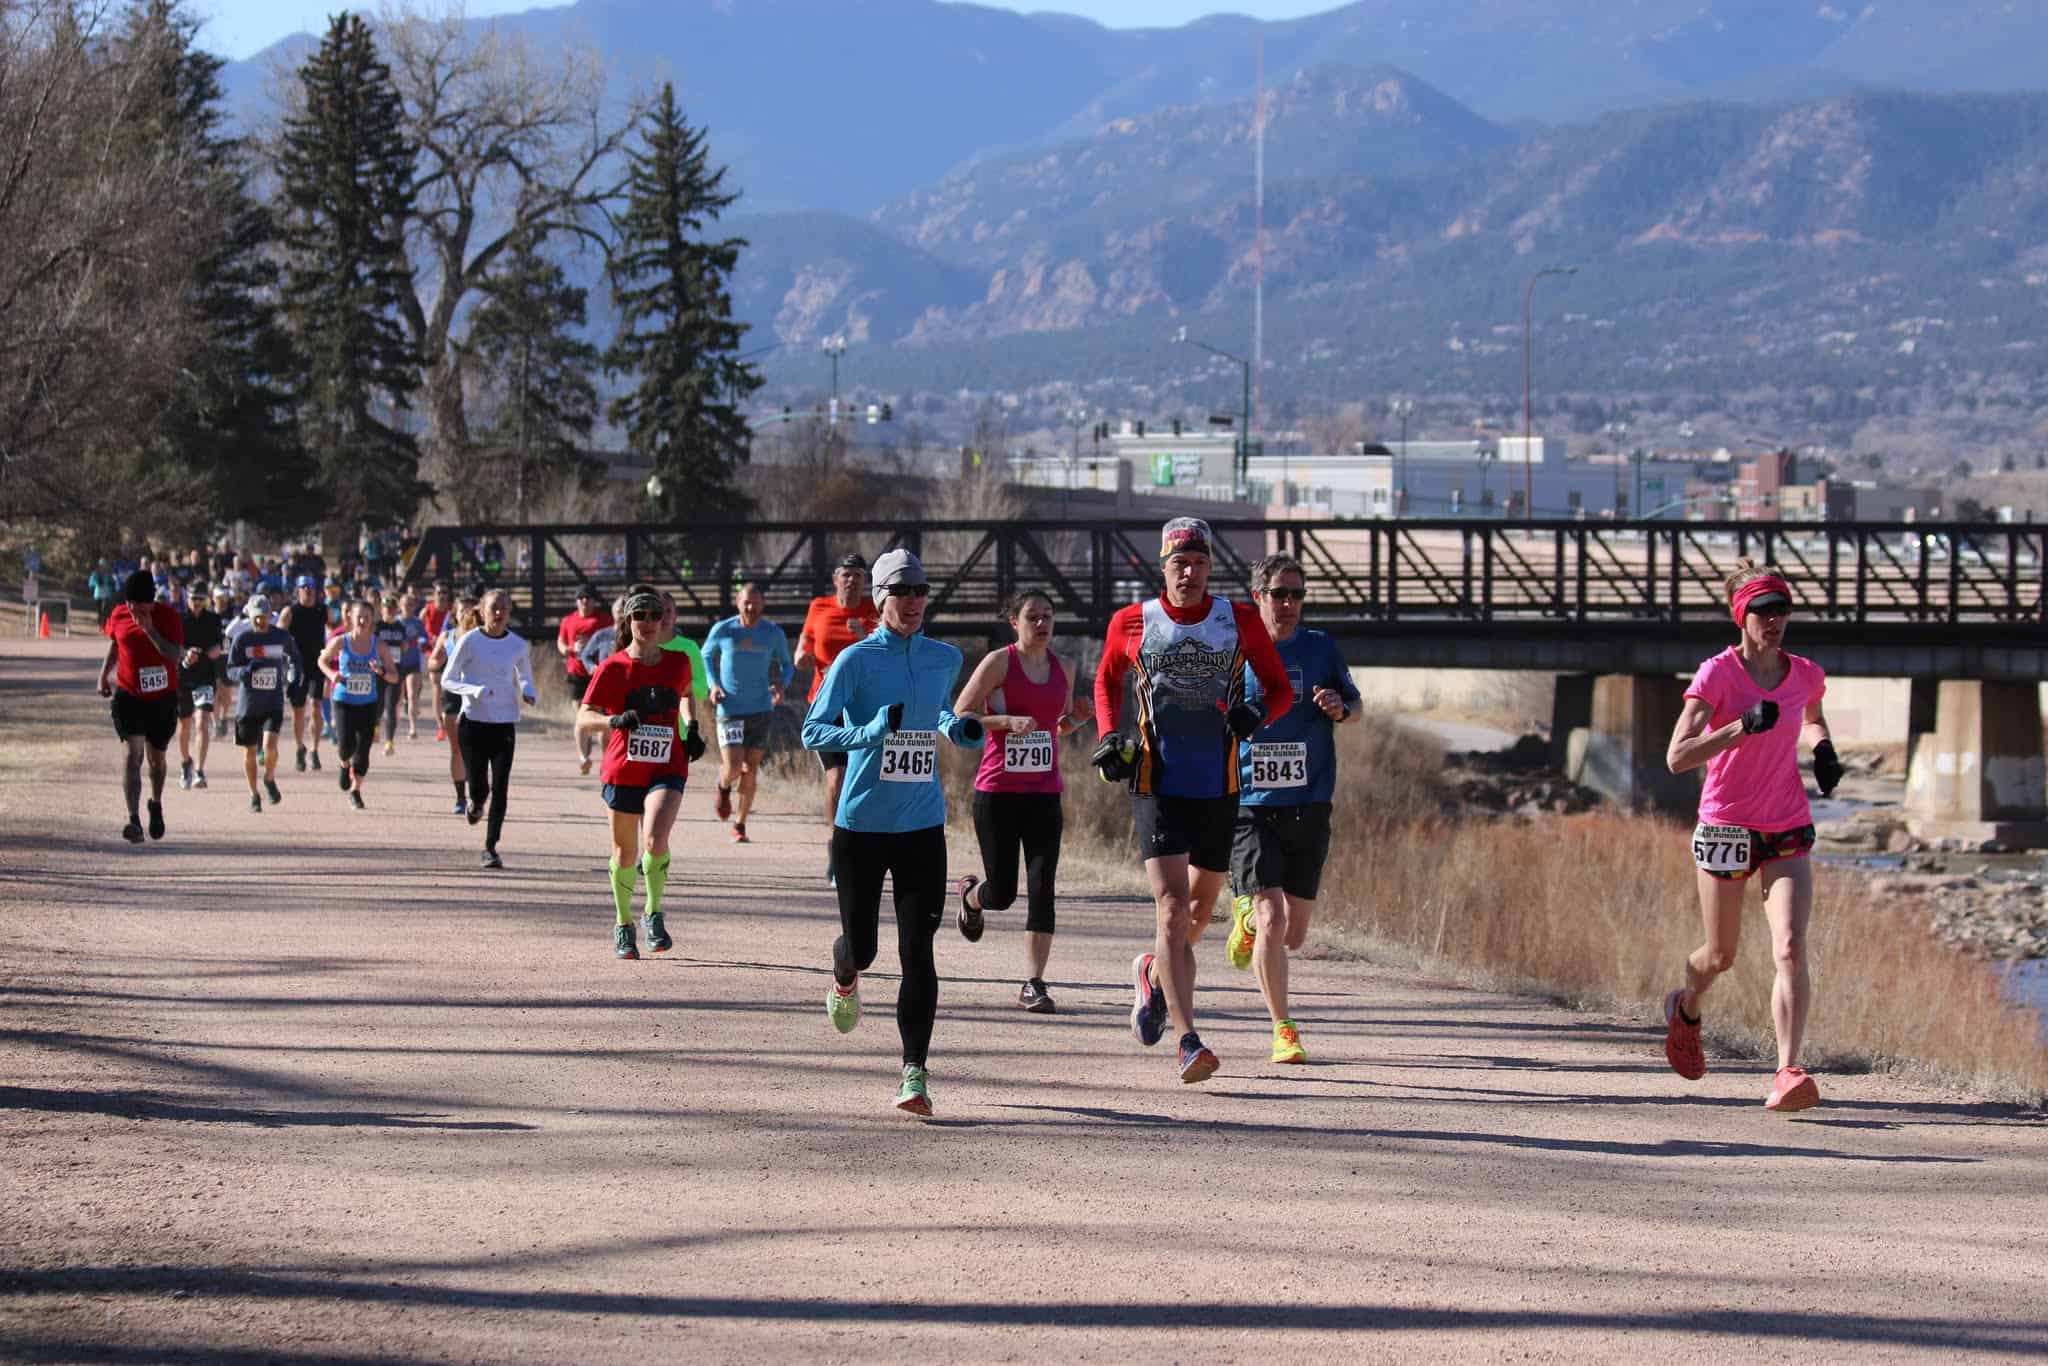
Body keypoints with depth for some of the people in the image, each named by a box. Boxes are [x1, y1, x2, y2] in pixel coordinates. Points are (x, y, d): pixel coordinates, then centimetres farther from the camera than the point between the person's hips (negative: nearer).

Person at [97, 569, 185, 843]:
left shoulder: (167, 616, -11)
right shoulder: (119, 615, -2)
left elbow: (175, 655, -20)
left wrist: (150, 630, -27)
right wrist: (104, 675, 16)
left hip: (163, 697, 0)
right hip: (128, 695, 0)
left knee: (157, 757, 15)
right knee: (132, 752, -15)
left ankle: (156, 804, 44)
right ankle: (134, 819, -24)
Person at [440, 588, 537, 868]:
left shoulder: (518, 645, 4)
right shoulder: (469, 641, -5)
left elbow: (525, 677, 19)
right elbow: (447, 680, -2)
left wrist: (528, 693, -5)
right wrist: (474, 690, -20)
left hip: (504, 725, 2)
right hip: (473, 722, -2)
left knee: (500, 788, -7)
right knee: (478, 788, -3)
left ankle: (490, 848, 2)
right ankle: (476, 803, 36)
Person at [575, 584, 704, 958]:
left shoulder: (678, 663, 3)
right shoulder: (613, 668, -6)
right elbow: (583, 721, -10)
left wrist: (691, 728, 12)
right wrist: (615, 720, -29)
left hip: (667, 770, 0)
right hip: (623, 771, 0)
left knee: (655, 837, -25)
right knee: (625, 854, 11)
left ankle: (654, 914, -6)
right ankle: (623, 925, 33)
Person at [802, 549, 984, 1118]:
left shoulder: (945, 659, 8)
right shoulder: (856, 659, -6)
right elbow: (813, 731, -10)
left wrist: (957, 729, 6)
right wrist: (871, 732, -26)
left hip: (923, 826, 2)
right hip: (862, 824, -2)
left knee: (918, 949, -7)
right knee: (861, 944, 5)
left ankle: (914, 1072, -7)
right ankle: (844, 980, 44)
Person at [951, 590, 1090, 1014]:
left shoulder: (1063, 669, 10)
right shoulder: (998, 662, -6)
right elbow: (958, 718, -6)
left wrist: (1075, 720, 1)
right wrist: (1008, 721, -19)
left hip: (1044, 794, 4)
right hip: (997, 793, -4)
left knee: (1042, 889, -8)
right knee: (1002, 894, 1)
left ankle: (1033, 983, -5)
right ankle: (971, 894, 38)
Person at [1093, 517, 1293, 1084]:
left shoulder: (1242, 621, 2)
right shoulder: (1131, 623, 2)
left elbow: (1281, 689, 8)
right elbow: (1106, 681, 19)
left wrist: (1259, 711, -15)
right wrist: (1109, 736, 3)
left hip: (1218, 785, 3)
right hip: (1157, 783, -2)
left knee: (1201, 905, 16)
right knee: (1172, 908, -15)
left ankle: (1154, 974, 48)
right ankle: (1188, 1041, -20)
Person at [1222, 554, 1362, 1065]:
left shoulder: (1320, 649, 4)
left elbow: (1355, 708, 16)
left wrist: (1340, 709, -7)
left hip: (1308, 808, 2)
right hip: (1248, 807, -2)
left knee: (1293, 936, 8)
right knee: (1272, 919, -16)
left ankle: (1247, 917, 43)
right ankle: (1283, 1030, -3)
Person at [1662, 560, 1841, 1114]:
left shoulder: (1806, 675, 2)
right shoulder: (1717, 674, -12)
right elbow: (1677, 757, -21)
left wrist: (1821, 748, 5)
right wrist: (1743, 727, -30)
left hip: (1788, 830, 2)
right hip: (1726, 827, -2)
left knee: (1790, 949, -17)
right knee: (1721, 956, 13)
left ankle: (1787, 1074, -22)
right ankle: (1686, 1009, 48)